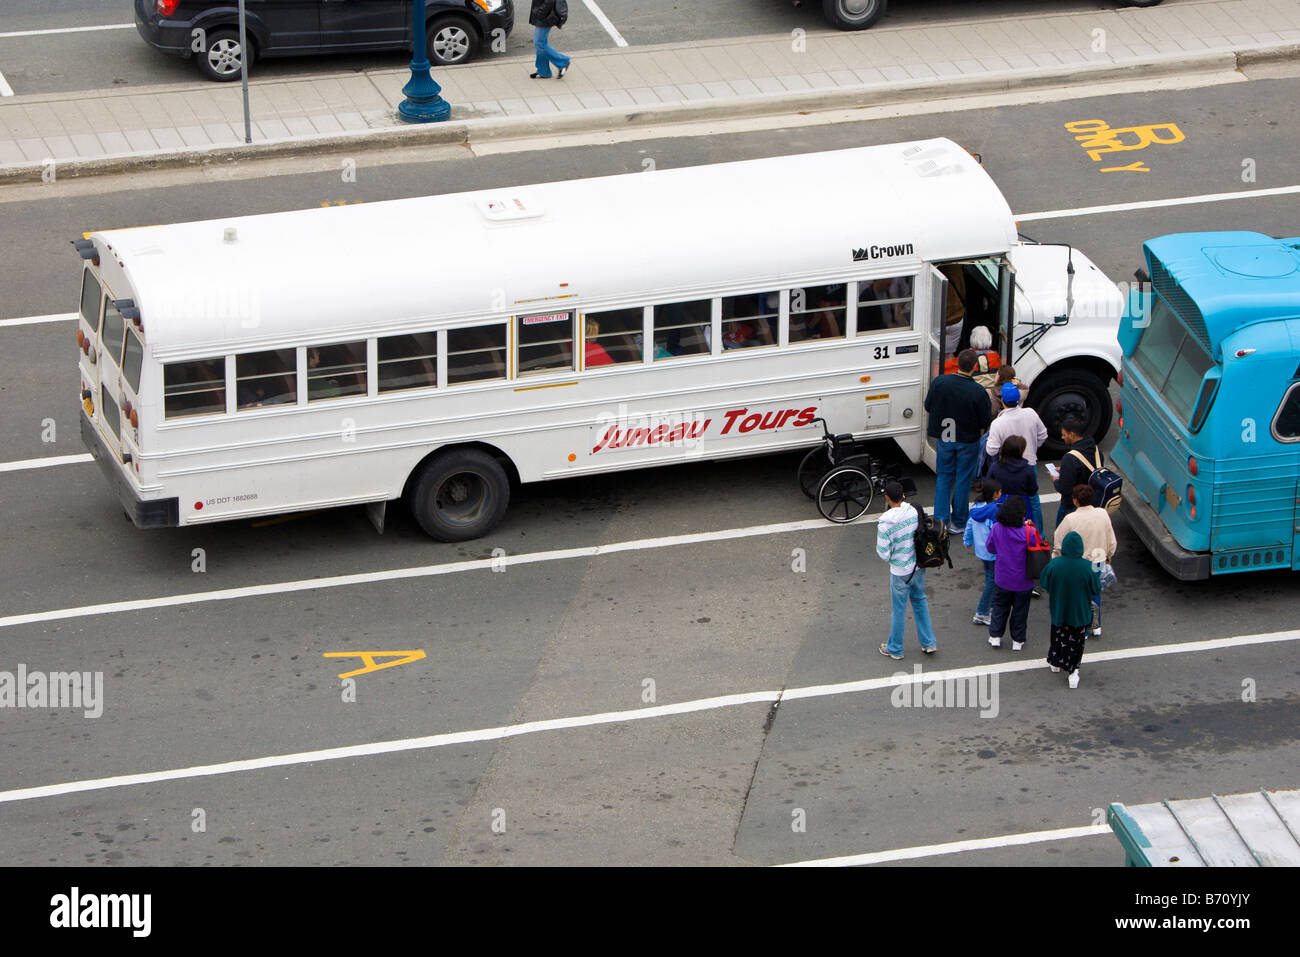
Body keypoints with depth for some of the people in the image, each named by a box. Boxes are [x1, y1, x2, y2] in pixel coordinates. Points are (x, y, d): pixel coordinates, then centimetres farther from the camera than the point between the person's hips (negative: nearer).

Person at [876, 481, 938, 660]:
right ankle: (929, 643, 31)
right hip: (919, 565, 5)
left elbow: (884, 553, -20)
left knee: (898, 610, 11)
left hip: (900, 571, -5)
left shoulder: (885, 523, -25)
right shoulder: (914, 511, -11)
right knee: (920, 601, 25)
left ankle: (895, 649, 28)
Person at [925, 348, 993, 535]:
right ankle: (959, 523, 19)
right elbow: (986, 421, -14)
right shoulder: (978, 392, -23)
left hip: (944, 440, 3)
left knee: (943, 478, 16)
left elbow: (928, 406, 0)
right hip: (968, 441, -3)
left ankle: (940, 520, 12)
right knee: (963, 480, 10)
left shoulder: (939, 382, -13)